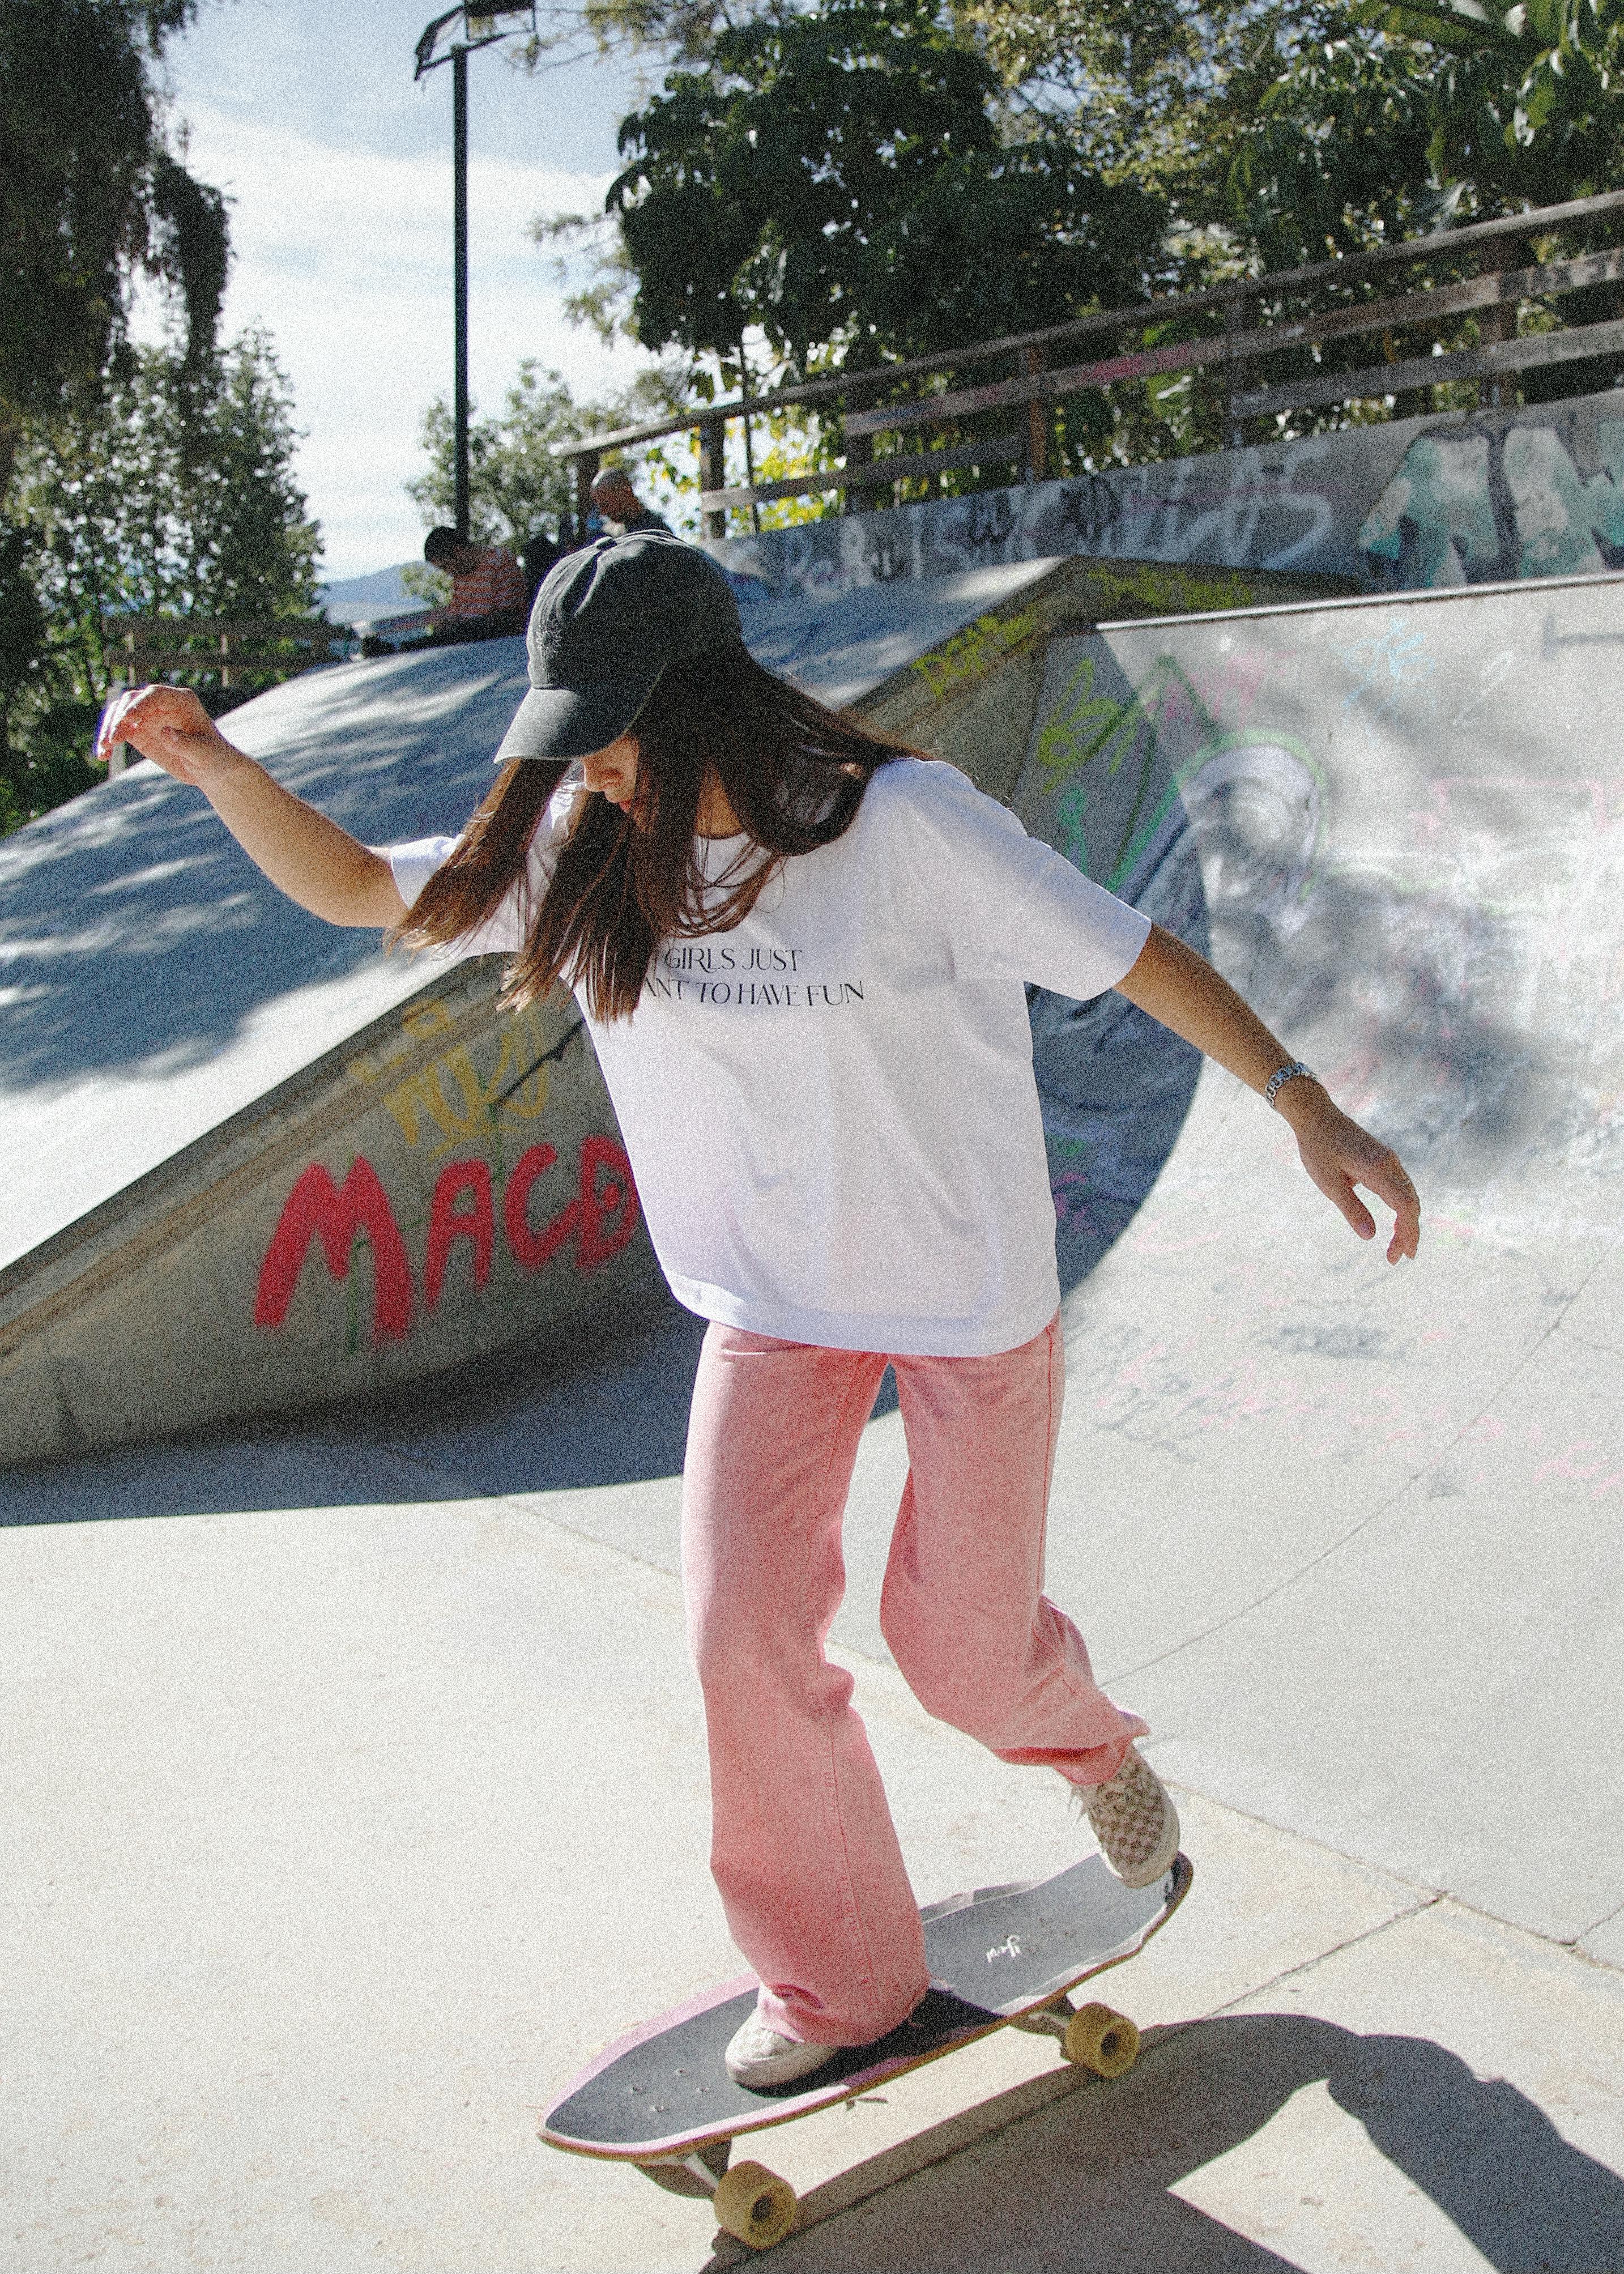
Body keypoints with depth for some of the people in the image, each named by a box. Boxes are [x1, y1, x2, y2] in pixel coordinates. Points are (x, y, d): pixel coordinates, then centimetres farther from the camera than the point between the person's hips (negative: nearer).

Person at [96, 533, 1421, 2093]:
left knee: (959, 1641, 7)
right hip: (776, 1302, 4)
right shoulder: (585, 850, -8)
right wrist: (213, 763, -19)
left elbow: (1129, 954, -16)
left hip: (972, 1291, -4)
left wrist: (1308, 1111, -16)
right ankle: (834, 1980, 23)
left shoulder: (905, 824, -22)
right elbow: (358, 890, -2)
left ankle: (1091, 1749, 46)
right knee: (745, 1640, -2)